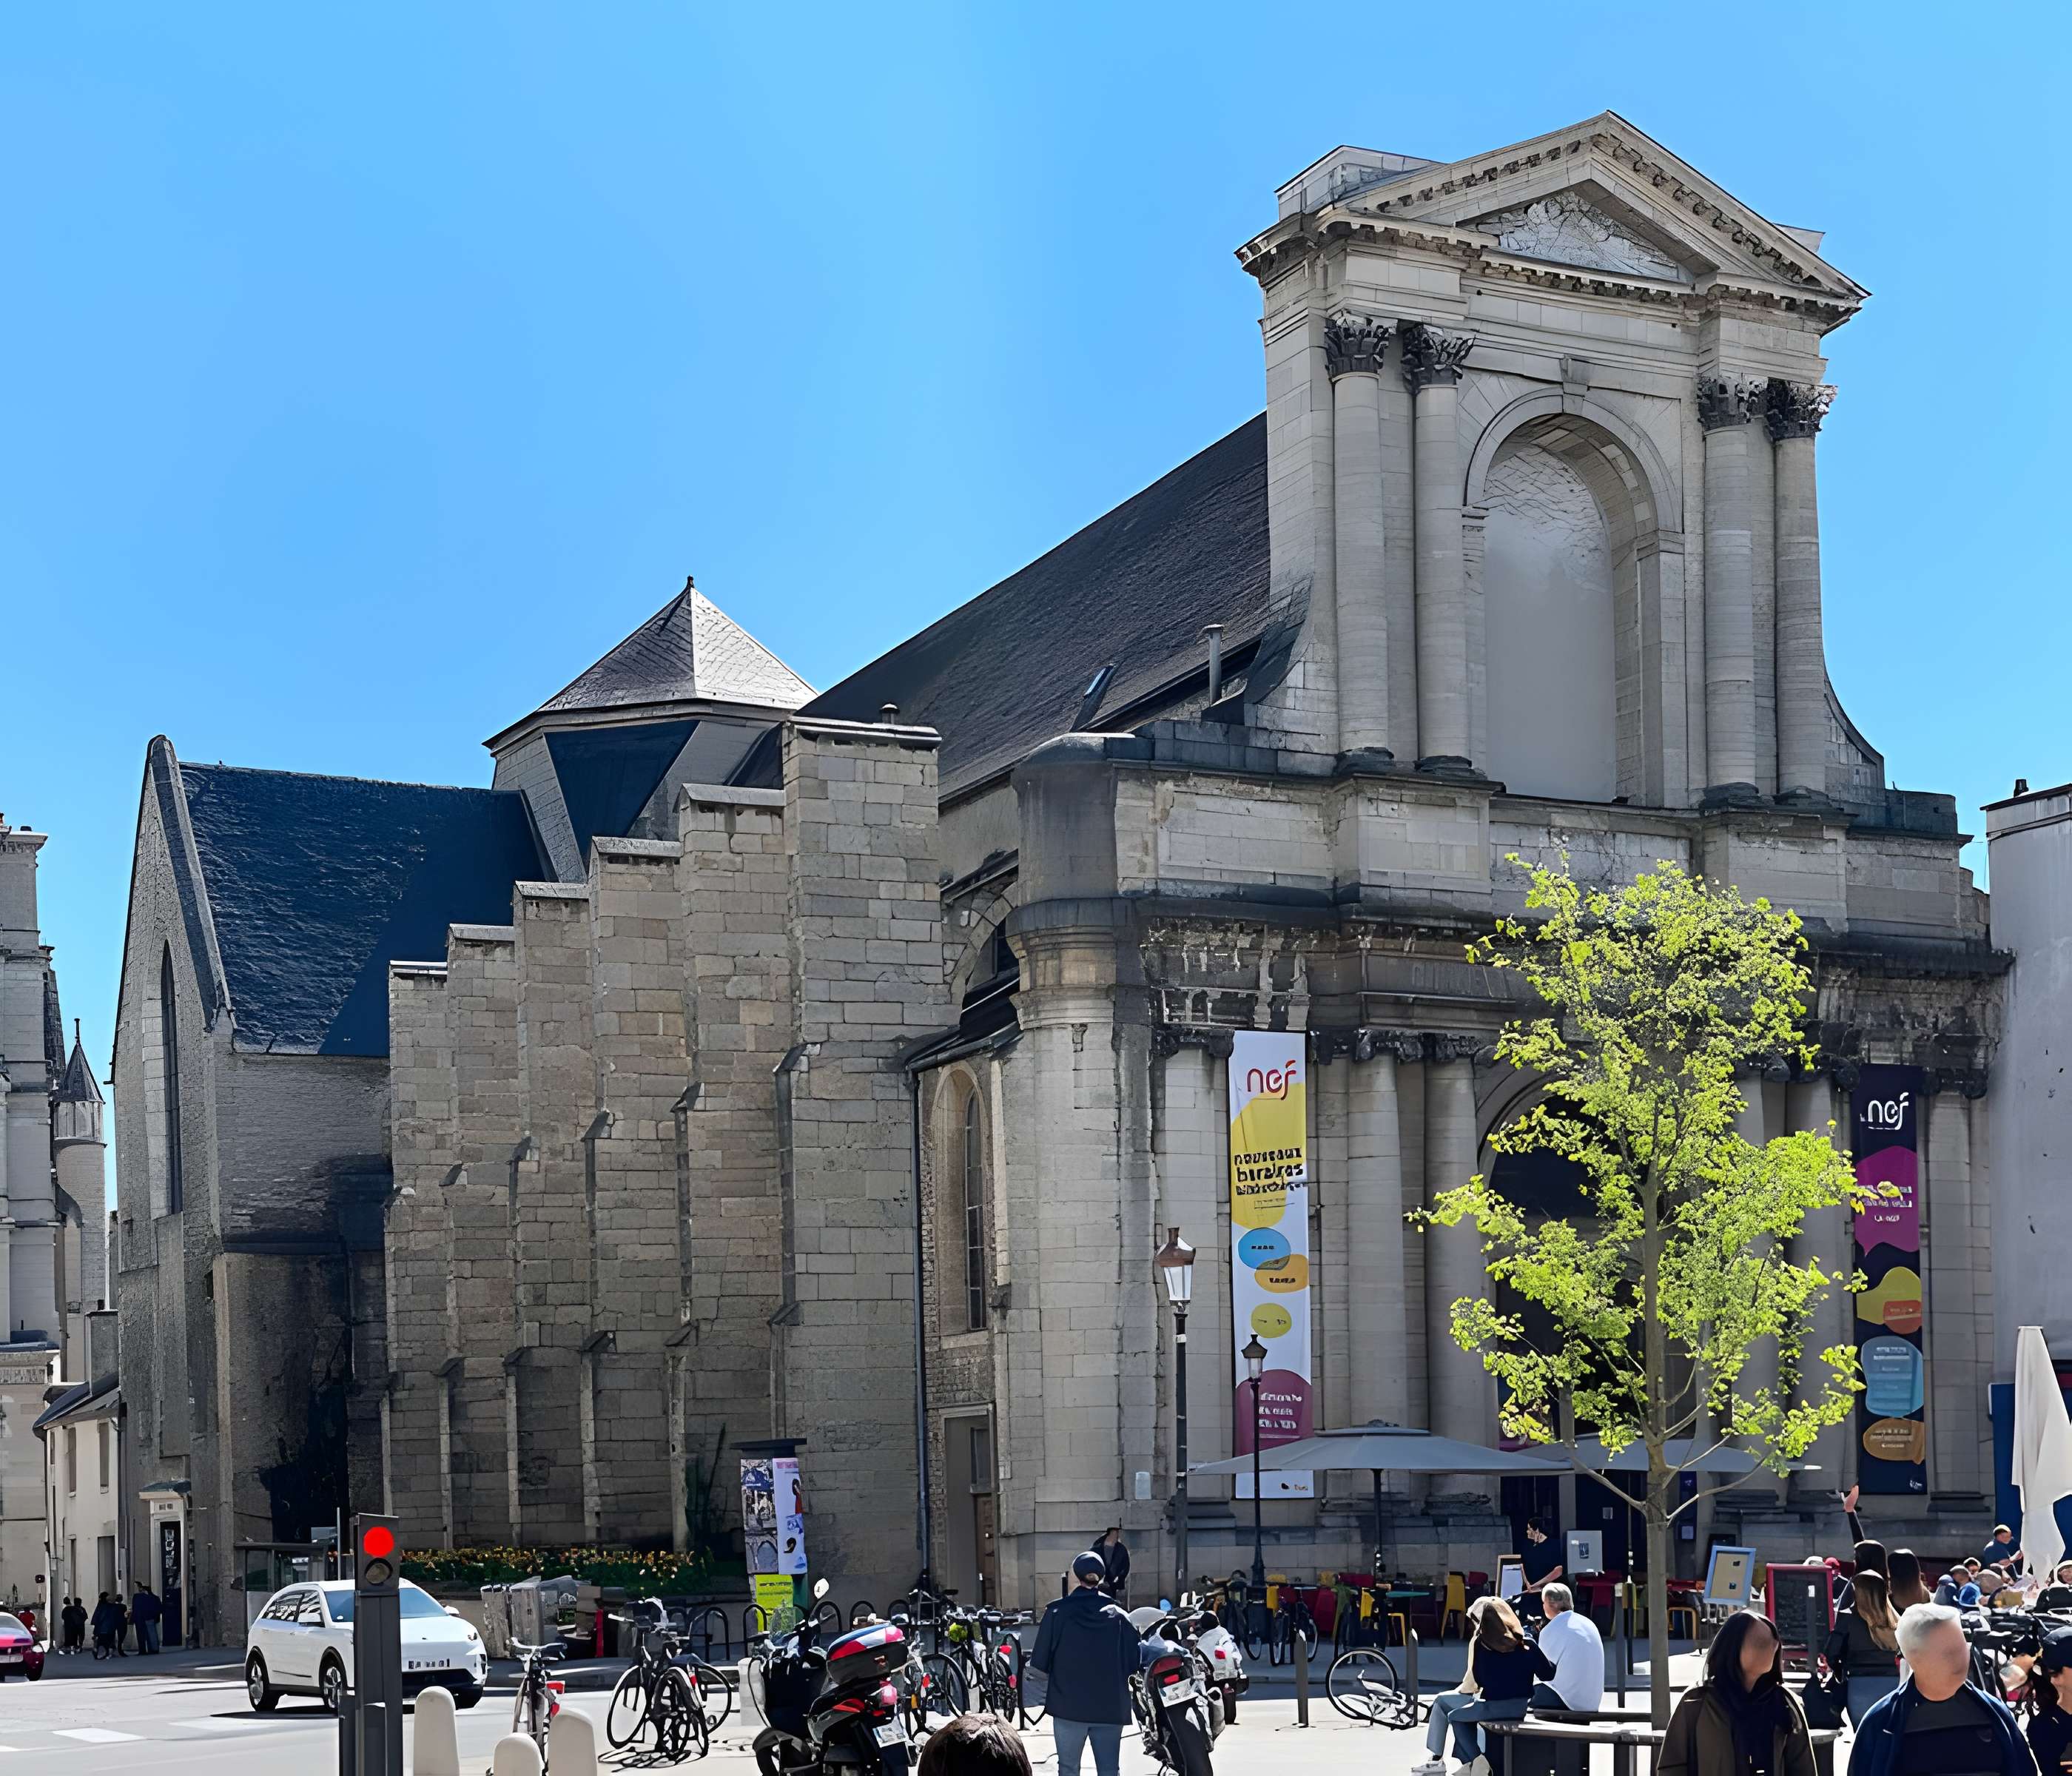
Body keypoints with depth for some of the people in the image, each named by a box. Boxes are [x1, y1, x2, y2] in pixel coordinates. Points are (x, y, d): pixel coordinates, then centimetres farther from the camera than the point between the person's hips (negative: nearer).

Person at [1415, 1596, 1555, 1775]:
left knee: (1441, 1702, 18)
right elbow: (1547, 1675, -1)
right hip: (1522, 1705, 6)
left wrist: (1460, 1690, 14)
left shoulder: (1479, 1642, -7)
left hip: (1495, 1706, -6)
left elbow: (1473, 1683, -7)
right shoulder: (1525, 1641, 2)